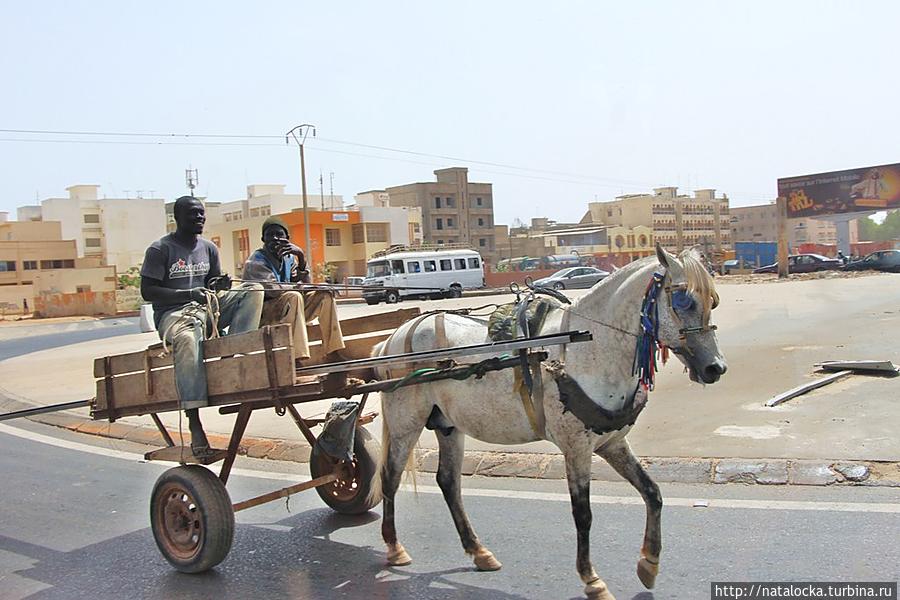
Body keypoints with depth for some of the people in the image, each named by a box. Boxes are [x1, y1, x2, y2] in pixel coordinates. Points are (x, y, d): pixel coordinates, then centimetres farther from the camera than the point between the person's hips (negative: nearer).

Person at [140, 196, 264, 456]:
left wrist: (218, 284, -4)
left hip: (207, 308, 6)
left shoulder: (209, 248, 15)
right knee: (188, 338, -41)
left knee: (253, 290, -13)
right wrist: (188, 294, -20)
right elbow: (147, 291, -8)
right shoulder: (160, 249, -3)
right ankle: (194, 423, -42)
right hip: (173, 313, -6)